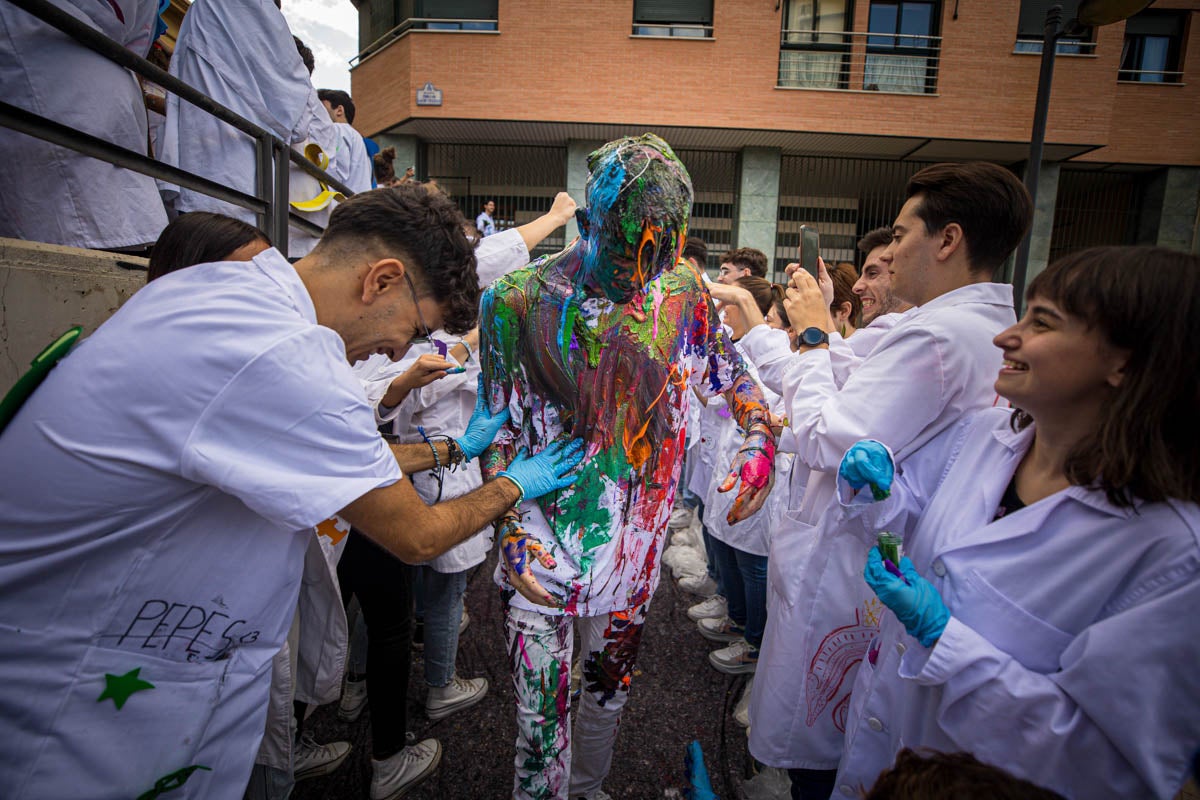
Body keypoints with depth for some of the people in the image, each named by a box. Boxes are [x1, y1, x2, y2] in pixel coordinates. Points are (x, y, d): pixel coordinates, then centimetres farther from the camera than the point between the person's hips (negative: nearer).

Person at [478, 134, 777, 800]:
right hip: (544, 545, -3)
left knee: (609, 688, 25)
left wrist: (762, 435, -8)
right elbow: (500, 430, -6)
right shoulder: (518, 300, -11)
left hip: (635, 543, 3)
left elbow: (732, 375, 10)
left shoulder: (683, 291, -4)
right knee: (542, 713, 5)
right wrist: (512, 529, -14)